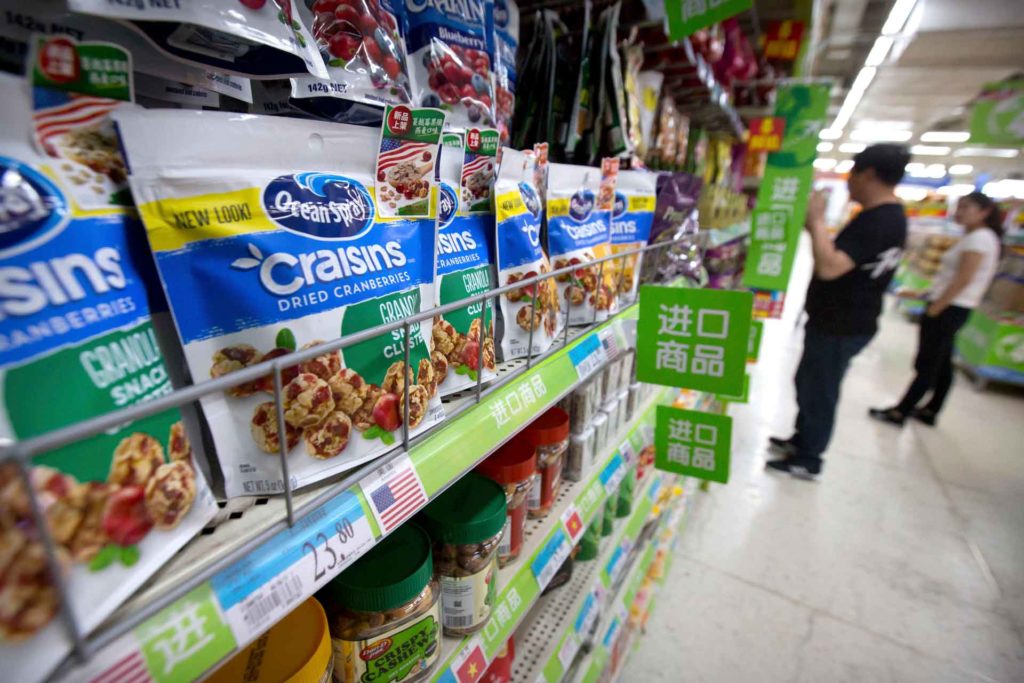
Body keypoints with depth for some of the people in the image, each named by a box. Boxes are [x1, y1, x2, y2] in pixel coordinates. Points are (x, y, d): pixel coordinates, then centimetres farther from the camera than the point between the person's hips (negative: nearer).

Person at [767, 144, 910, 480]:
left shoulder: (876, 221, -24)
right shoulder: (888, 215, 10)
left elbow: (829, 267, -36)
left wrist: (816, 220, -26)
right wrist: (816, 228, 9)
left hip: (840, 326, -10)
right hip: (839, 320, 10)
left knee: (818, 391, 4)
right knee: (808, 383, 21)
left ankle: (807, 461, 20)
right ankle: (801, 440, 38)